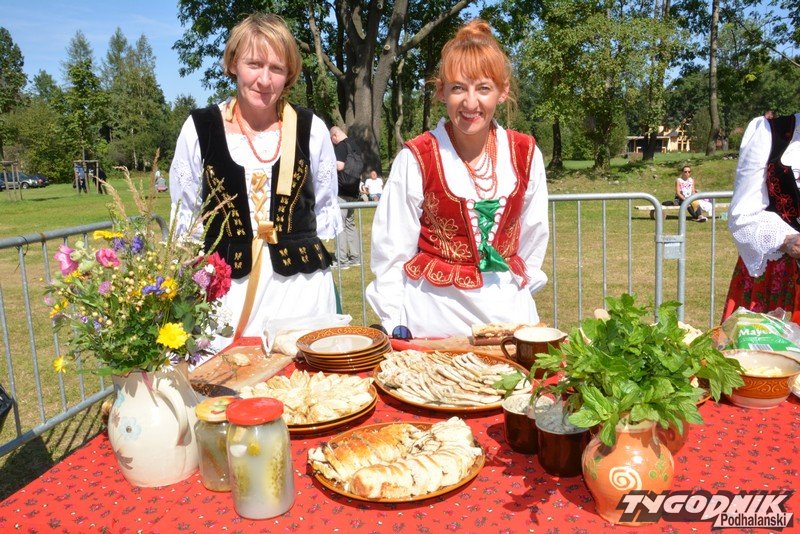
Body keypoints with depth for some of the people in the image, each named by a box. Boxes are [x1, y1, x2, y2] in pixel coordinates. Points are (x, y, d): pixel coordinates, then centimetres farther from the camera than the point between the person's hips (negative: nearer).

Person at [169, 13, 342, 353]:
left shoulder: (311, 128, 1)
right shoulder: (200, 128, -1)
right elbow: (184, 216, 7)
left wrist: (316, 256, 7)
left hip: (301, 285, 1)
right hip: (226, 289, 0)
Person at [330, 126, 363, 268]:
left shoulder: (340, 146, -11)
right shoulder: (355, 146, 14)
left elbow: (340, 166, -22)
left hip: (341, 192, -8)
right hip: (353, 192, 9)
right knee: (350, 224, 15)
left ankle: (342, 261, -6)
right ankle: (355, 258, 17)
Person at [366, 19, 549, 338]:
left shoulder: (525, 155, -2)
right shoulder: (416, 159, -11)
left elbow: (533, 237, 9)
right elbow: (391, 251, -7)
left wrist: (520, 292, 9)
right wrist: (396, 328, -7)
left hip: (507, 311, 3)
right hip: (434, 315, -2)